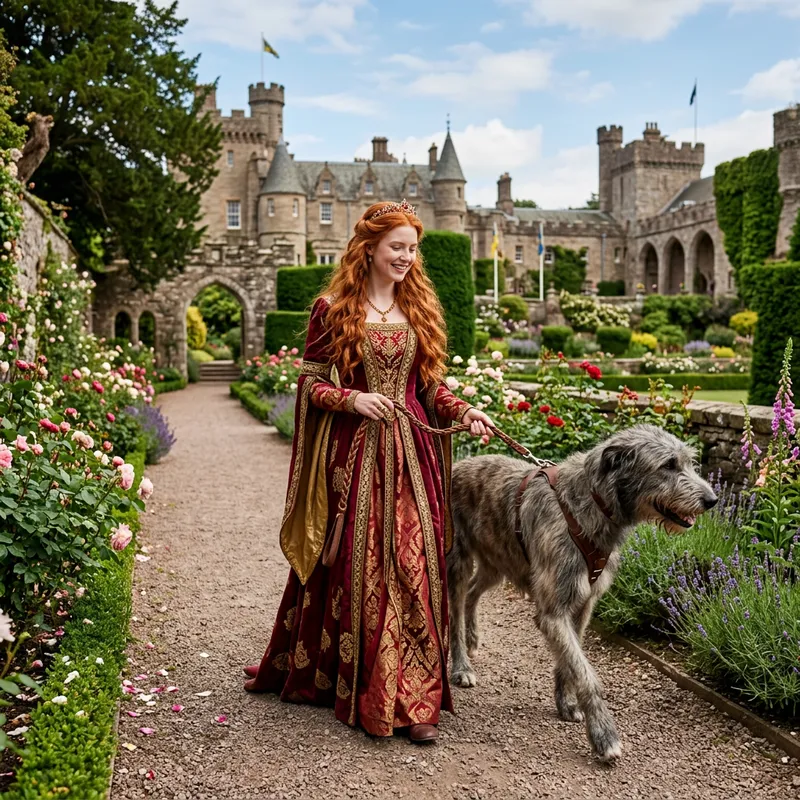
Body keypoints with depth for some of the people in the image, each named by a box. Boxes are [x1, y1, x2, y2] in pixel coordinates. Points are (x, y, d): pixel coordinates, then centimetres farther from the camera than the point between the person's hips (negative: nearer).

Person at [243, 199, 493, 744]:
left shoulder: (420, 309, 12)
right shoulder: (333, 309, 1)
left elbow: (430, 385, 15)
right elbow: (311, 383, 0)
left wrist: (462, 410, -2)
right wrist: (352, 399, -17)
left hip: (409, 454, 3)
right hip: (352, 453, -3)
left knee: (414, 566, 0)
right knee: (351, 566, 2)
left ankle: (415, 699, 7)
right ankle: (317, 673, 21)